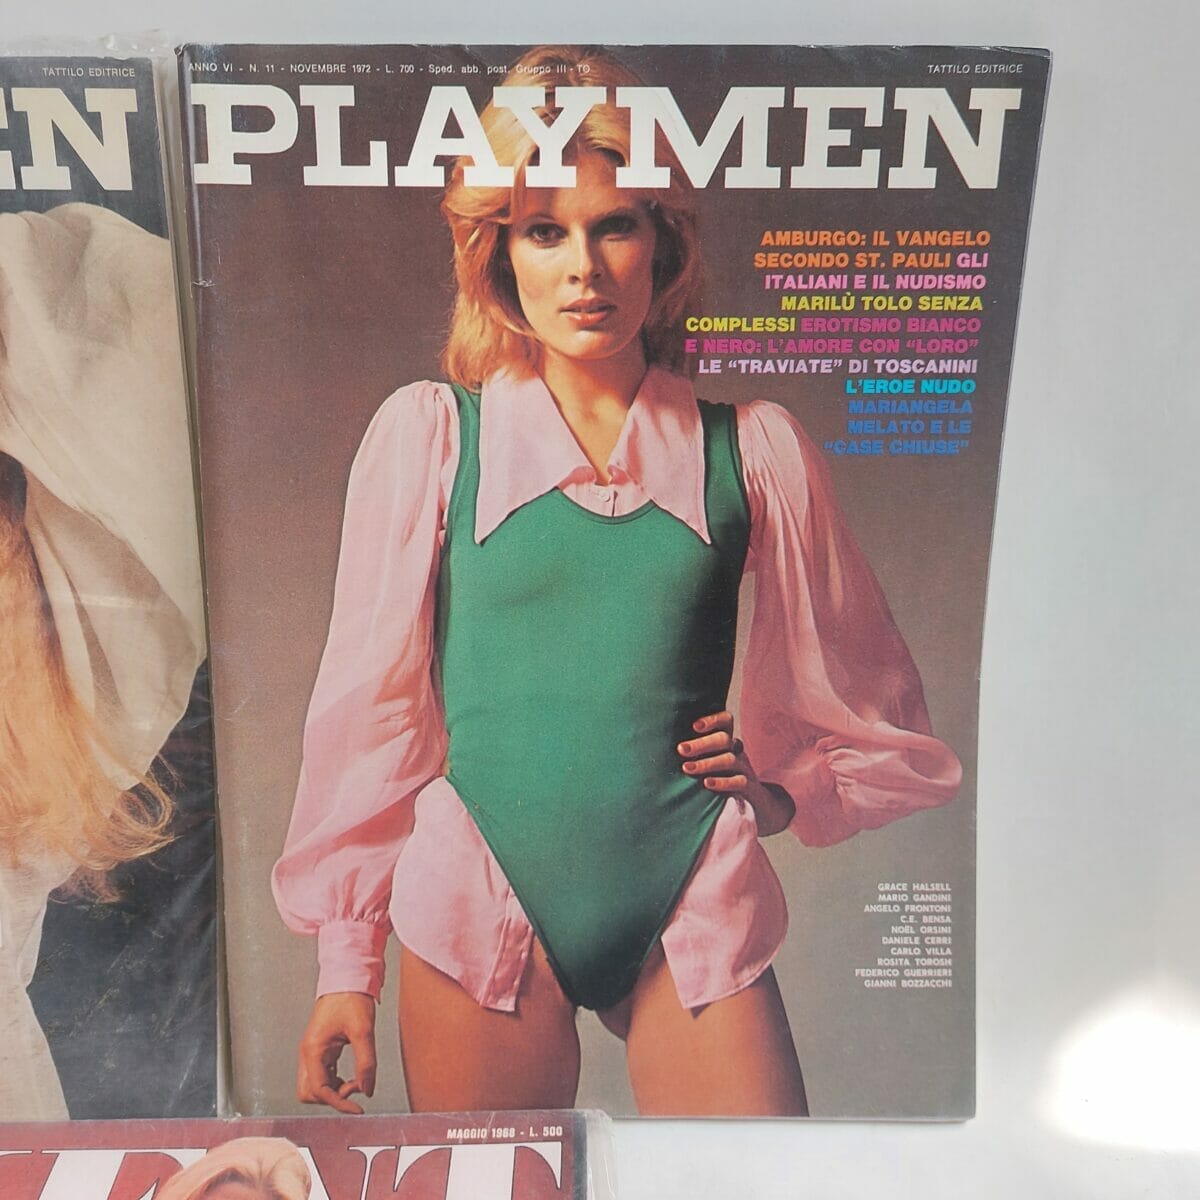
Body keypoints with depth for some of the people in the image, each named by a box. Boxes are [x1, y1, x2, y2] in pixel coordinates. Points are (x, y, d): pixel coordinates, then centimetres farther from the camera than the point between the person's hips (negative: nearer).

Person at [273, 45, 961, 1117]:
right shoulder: (429, 434, -3)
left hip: (695, 916, 1)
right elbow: (368, 701, 1)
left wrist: (782, 789, -2)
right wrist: (347, 960, 3)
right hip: (476, 917, 0)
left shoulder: (753, 447, 0)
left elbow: (867, 698, 14)